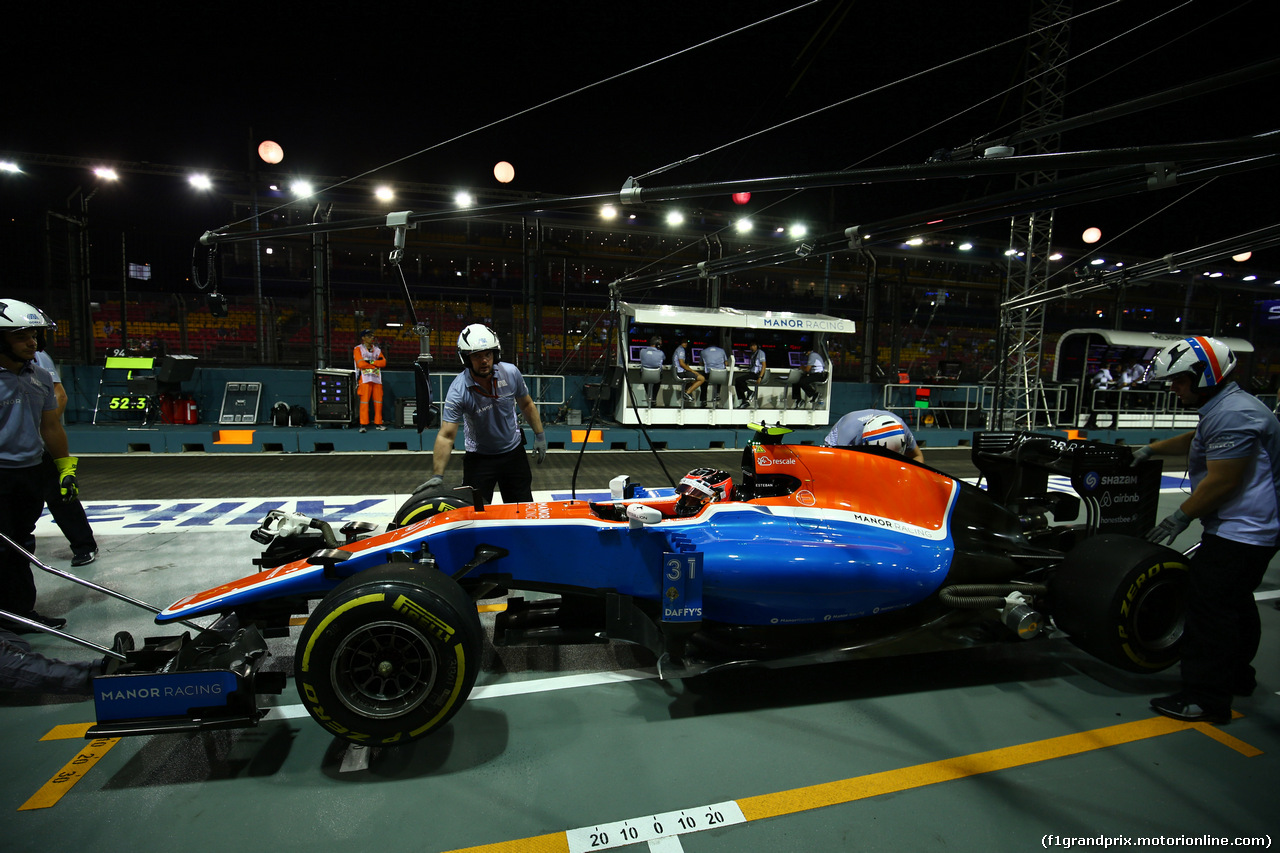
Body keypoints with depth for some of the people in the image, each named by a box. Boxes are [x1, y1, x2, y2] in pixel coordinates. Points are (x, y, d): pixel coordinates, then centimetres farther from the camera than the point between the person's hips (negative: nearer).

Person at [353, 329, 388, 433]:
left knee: (378, 401, 2)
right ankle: (363, 424, -8)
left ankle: (378, 423, 10)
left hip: (377, 379, 4)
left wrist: (371, 361, -7)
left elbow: (383, 362, 6)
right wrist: (376, 364, -2)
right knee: (364, 401, -9)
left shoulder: (377, 349, 19)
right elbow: (360, 364, -8)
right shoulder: (358, 349, 6)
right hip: (365, 378, -4)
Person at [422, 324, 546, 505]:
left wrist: (540, 436, 4)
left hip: (513, 451, 3)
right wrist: (437, 476, -34)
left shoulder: (510, 373, -13)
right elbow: (446, 436, -26)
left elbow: (526, 405, 4)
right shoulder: (458, 390, -23)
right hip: (478, 458, -2)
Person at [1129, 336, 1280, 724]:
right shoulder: (1225, 406, 11)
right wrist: (1152, 449, 26)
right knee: (1235, 604, 22)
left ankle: (1205, 699, 0)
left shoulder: (1232, 415, -23)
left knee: (1210, 607, -7)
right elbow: (1195, 441, 32)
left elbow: (1222, 481, -24)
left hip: (1238, 533, -11)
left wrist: (1181, 517, -15)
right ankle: (1237, 677, 38)